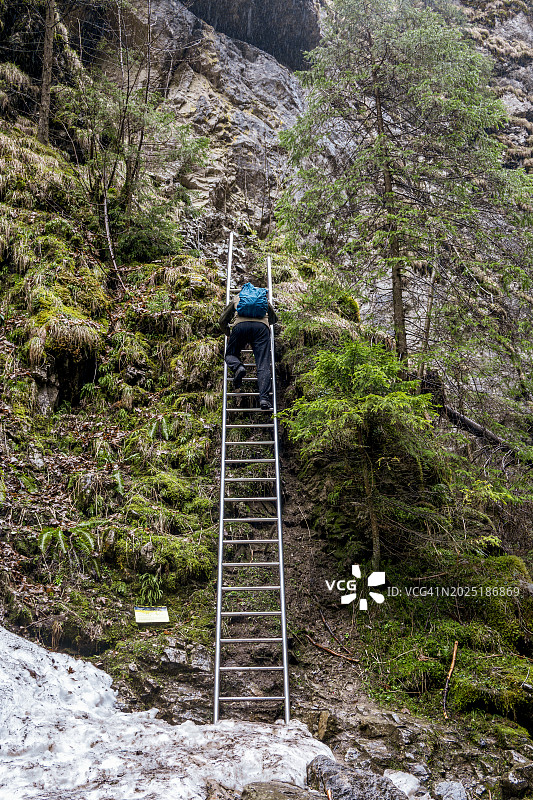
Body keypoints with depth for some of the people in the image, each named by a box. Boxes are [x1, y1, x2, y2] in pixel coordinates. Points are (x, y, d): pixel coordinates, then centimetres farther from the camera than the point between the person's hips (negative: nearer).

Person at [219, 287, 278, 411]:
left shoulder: (236, 299, 33)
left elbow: (222, 321, 31)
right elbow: (274, 319, 46)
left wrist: (229, 334, 47)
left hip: (241, 325, 0)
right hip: (261, 326, 1)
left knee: (230, 355, 19)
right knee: (263, 365, -5)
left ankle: (238, 367, -16)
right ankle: (264, 399, -21)